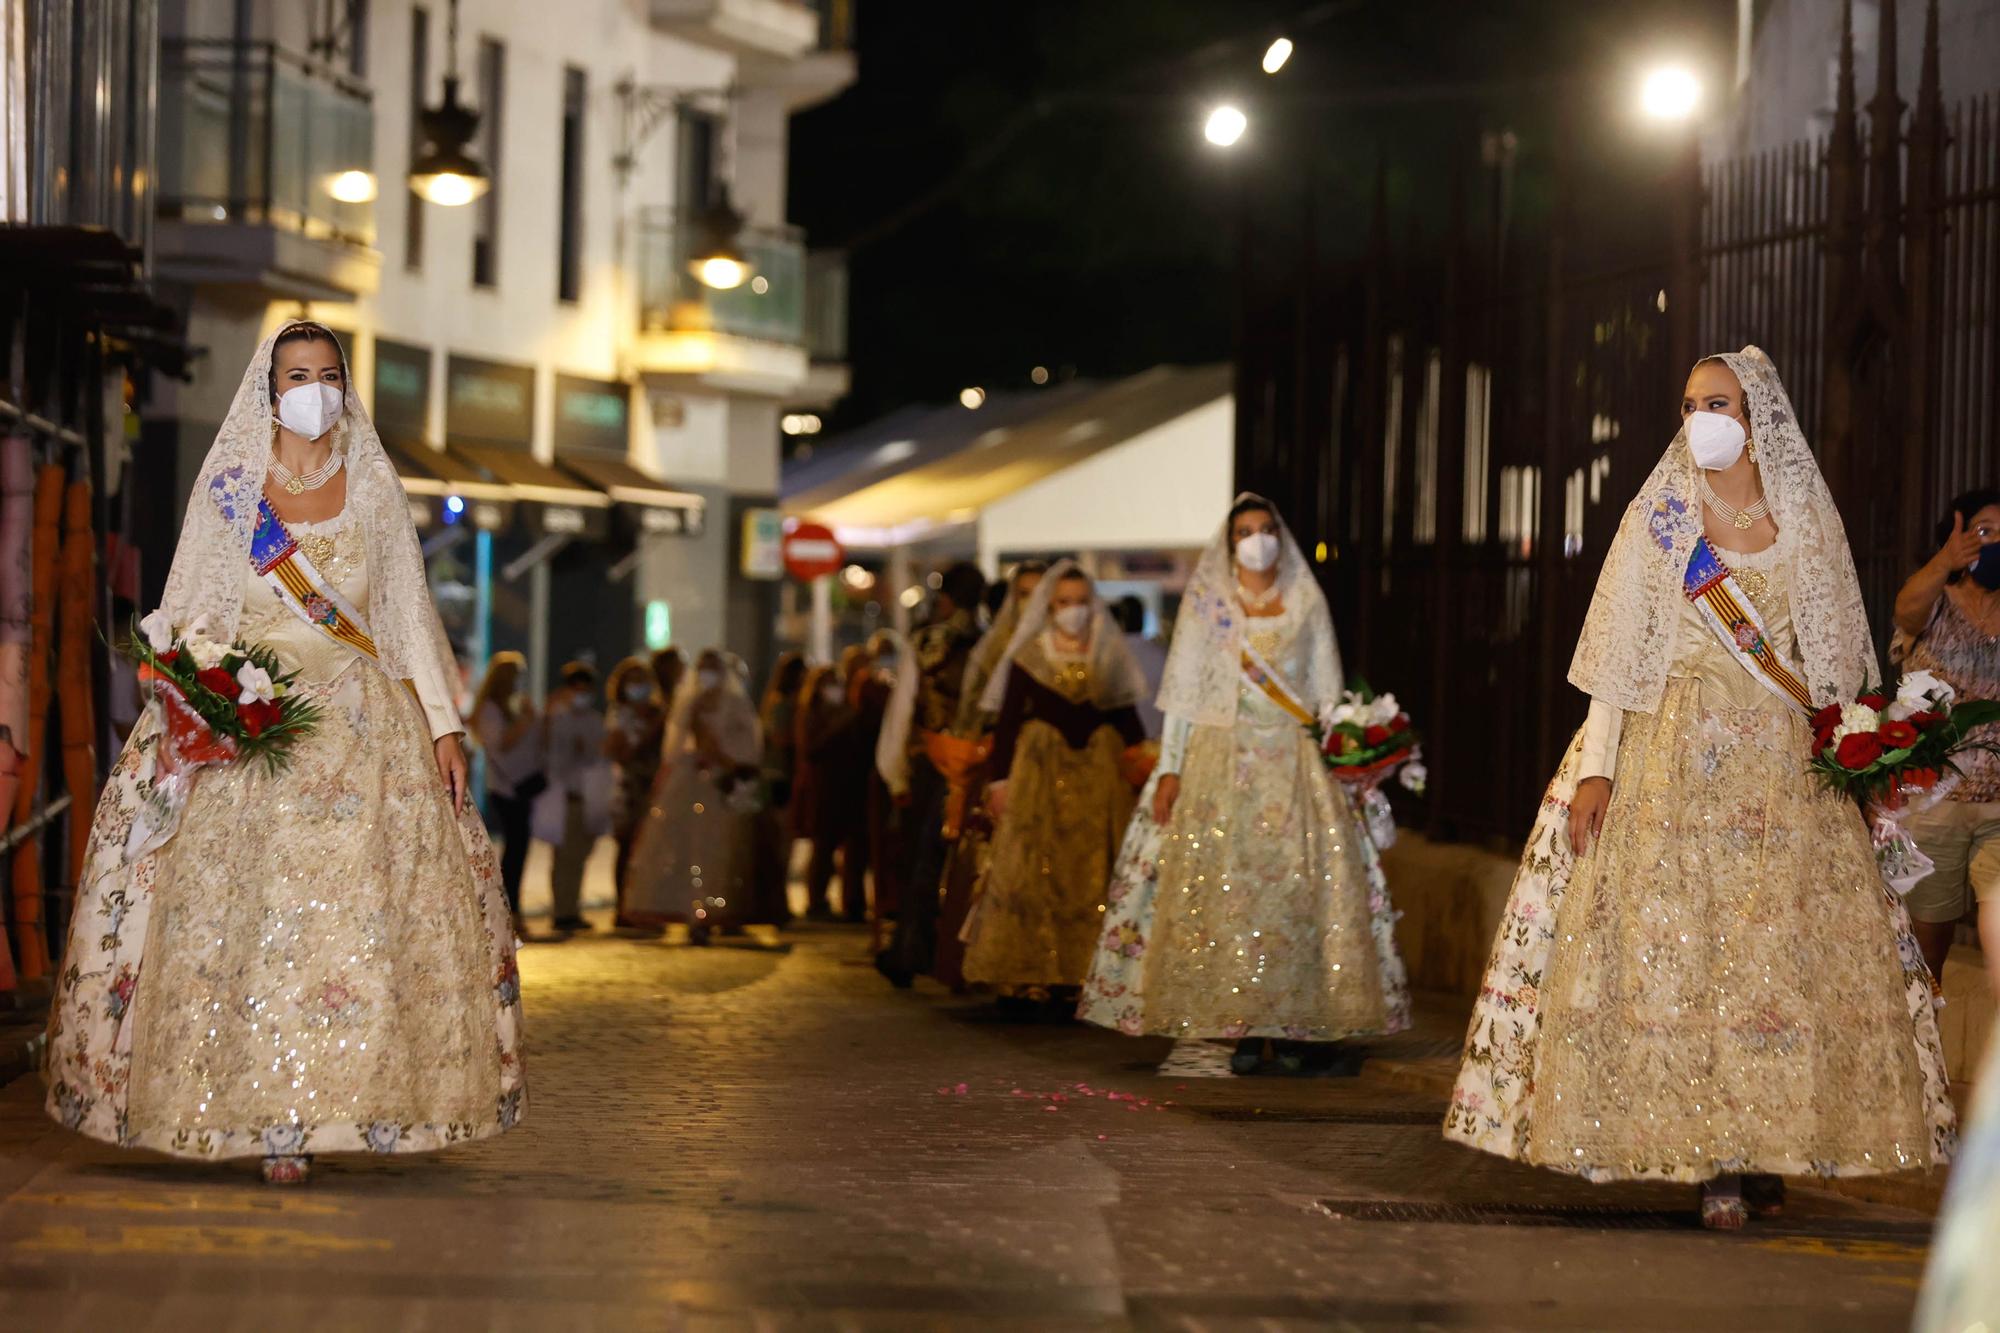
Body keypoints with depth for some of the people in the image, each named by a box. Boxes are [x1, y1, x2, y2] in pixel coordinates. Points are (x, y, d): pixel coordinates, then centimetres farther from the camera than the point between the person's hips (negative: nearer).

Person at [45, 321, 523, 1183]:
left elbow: (406, 612, 10)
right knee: (260, 911, -8)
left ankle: (360, 1102, 1)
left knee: (368, 909, -6)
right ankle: (276, 1120, -6)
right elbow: (192, 615, 4)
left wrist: (443, 721, 3)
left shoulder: (373, 487, 11)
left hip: (364, 724, 2)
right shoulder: (228, 488, 6)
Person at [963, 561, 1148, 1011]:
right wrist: (1000, 779, -5)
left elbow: (1127, 718, 13)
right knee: (1031, 872, -6)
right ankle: (1025, 977, -5)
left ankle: (1078, 976, 3)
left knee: (1091, 876, 0)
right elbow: (1007, 720, 2)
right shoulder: (1028, 655, 3)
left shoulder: (1109, 655, 10)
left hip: (1099, 772, 2)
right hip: (1039, 773, -2)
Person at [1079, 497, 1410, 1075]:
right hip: (1220, 760, -1)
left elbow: (1328, 692, 11)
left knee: (1297, 888, -8)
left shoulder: (1307, 603, 10)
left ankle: (1295, 1027, -5)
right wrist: (1170, 768, -2)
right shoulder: (1206, 601, 7)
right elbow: (1182, 688, 5)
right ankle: (1239, 1030, -4)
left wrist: (1335, 761, 1)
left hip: (1292, 761, 1)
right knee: (1220, 889, -7)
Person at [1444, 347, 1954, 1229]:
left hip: (1785, 761, 2)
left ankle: (1763, 1146, 5)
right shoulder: (1660, 519, 3)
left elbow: (1834, 658, 12)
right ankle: (1710, 1156, -4)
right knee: (1674, 945, -8)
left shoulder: (1808, 521, 8)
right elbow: (1617, 652, 0)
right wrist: (1595, 767, -8)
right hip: (1676, 753, -2)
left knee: (1789, 951, -3)